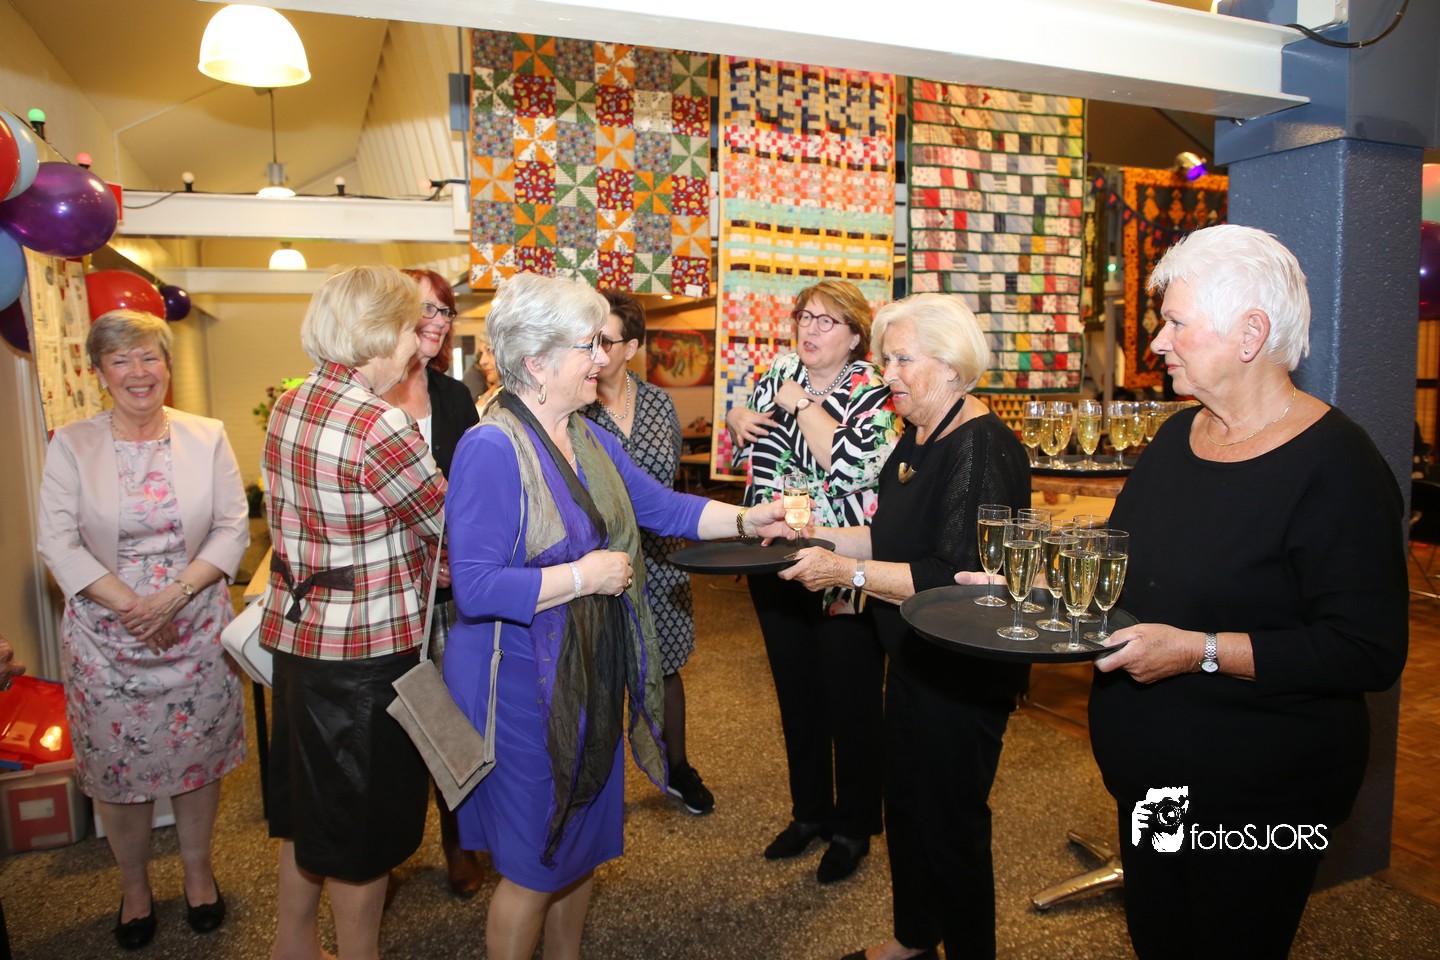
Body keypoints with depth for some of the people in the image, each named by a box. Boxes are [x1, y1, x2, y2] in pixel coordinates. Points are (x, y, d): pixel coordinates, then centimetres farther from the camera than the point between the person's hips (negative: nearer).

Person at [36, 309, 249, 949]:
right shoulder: (70, 446, -2)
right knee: (119, 761, 10)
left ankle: (198, 869, 34)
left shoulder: (207, 438, -1)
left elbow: (233, 530, -4)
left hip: (196, 631, 1)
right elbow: (58, 543, -8)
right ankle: (133, 885, 33)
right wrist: (131, 607, -16)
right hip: (107, 637, 0)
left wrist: (176, 594, -16)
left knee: (198, 755, 11)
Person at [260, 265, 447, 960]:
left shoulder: (290, 408, 4)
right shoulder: (378, 425, -23)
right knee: (361, 824, 11)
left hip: (297, 635, 9)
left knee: (311, 805, 25)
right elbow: (450, 525, -14)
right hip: (366, 649, -9)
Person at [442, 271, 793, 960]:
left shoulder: (589, 437, 5)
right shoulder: (491, 449, -22)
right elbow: (475, 588, -26)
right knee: (532, 864, 9)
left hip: (593, 674, 8)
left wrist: (746, 519, -2)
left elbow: (662, 506, 10)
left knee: (584, 840, 23)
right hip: (525, 687, -8)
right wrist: (583, 575, -23)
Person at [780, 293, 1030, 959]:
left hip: (961, 671, -9)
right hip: (915, 656, 9)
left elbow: (959, 579, -29)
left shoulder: (982, 448, -22)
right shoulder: (920, 437, 8)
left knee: (948, 820, 8)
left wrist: (846, 571, -26)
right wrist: (817, 533, 5)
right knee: (905, 802, 23)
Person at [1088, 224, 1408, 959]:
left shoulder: (1334, 465, -20)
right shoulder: (1177, 437, 4)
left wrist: (1200, 651, -30)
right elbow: (1126, 568, 14)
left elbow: (1368, 652, -24)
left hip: (1258, 801, -7)